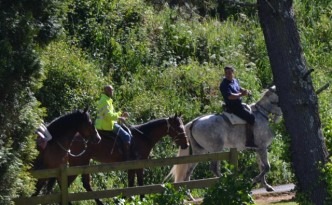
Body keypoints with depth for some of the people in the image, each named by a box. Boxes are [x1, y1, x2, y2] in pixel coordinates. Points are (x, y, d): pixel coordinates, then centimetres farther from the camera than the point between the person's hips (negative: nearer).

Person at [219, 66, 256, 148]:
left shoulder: (235, 80, 11)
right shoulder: (224, 85, -18)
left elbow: (239, 88, 28)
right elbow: (230, 96, -30)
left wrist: (245, 91, 7)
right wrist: (241, 94, -24)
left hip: (239, 104, 11)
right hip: (233, 107, -11)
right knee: (250, 117, -21)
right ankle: (249, 141, -22)